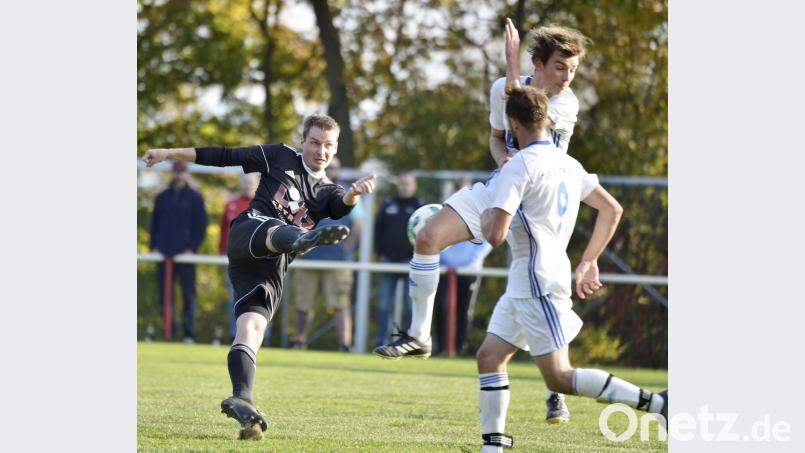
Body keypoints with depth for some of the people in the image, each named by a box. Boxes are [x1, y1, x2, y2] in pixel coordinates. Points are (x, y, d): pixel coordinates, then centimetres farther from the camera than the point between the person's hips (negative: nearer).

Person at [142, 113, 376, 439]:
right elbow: (225, 156, 20)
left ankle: (241, 400, -26)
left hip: (271, 268, 3)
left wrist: (355, 193, -29)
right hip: (248, 235, -3)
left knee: (250, 329, -14)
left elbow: (342, 205, -5)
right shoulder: (280, 157, 17)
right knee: (275, 230, -38)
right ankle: (307, 238, -73)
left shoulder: (327, 192, 20)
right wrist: (171, 153, 21)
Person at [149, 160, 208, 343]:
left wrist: (192, 248, -9)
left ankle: (189, 334, -1)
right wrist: (153, 246, 3)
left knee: (188, 295, -3)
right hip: (164, 254, 4)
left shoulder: (195, 197, 3)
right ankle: (169, 327, 11)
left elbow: (201, 225, 0)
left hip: (186, 254, -4)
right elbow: (154, 223, 15)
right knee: (163, 295, 3)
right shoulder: (162, 197, 12)